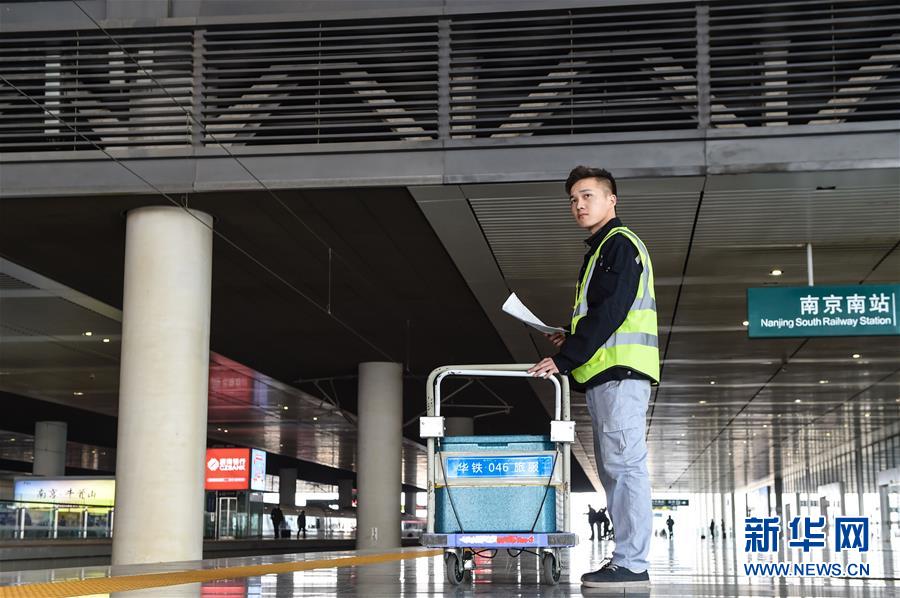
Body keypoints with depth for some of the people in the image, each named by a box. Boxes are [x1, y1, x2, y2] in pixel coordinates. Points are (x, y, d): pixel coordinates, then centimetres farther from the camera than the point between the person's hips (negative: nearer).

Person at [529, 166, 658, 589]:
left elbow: (611, 311, -16)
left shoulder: (620, 244, -6)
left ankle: (632, 564, -11)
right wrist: (572, 340, 13)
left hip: (620, 371, -10)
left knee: (624, 466, -11)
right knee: (615, 470, 9)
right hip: (604, 374, 10)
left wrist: (564, 359, -16)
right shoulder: (600, 251, 25)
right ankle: (626, 560, 12)